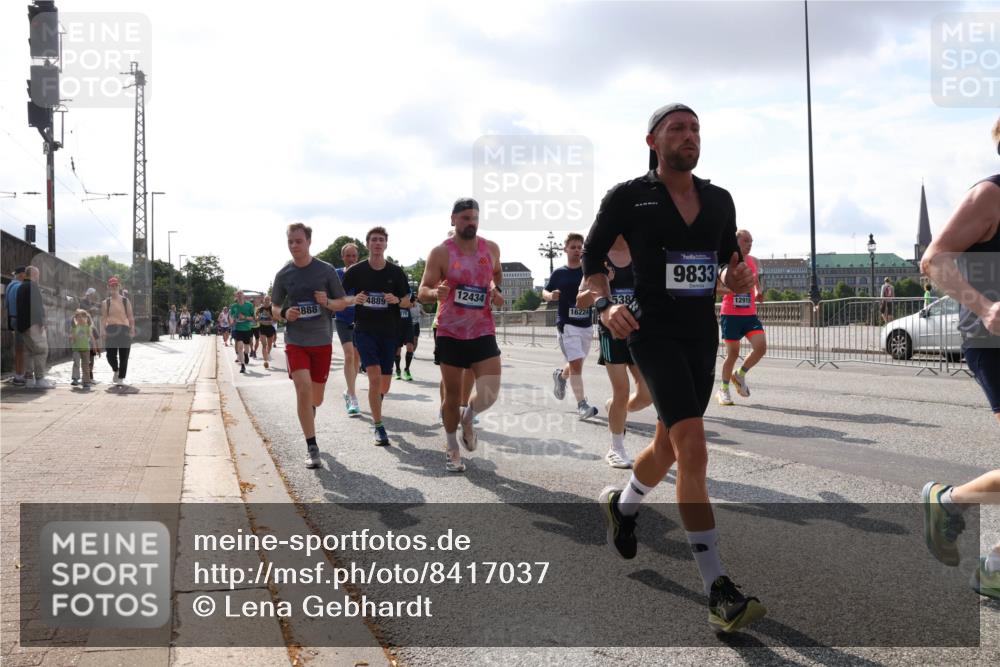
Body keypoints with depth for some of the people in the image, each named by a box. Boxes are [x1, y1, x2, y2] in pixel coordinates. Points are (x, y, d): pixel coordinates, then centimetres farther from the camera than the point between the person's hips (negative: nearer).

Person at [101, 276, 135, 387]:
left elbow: (130, 317, 7)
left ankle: (121, 378, 10)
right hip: (111, 330, 0)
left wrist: (132, 330, -1)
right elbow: (103, 317, 5)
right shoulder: (106, 303, 9)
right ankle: (116, 370, 24)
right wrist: (102, 330, -7)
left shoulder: (126, 301, 8)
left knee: (124, 356, -1)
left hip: (124, 329, 0)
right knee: (110, 354, -7)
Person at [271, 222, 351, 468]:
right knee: (303, 388, -18)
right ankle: (312, 448, -11)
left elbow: (343, 302, 4)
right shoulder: (283, 275, 1)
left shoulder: (326, 270, -1)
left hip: (322, 341, 1)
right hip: (295, 341, -1)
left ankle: (308, 417, 47)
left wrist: (327, 302, -17)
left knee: (316, 396, 10)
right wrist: (284, 314, -12)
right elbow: (274, 309, 10)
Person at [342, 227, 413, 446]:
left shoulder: (396, 272, 1)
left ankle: (376, 406, 44)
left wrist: (397, 300, -15)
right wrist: (354, 300, -16)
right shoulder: (355, 271, -3)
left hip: (389, 331, 2)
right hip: (364, 330, -2)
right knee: (375, 377, -18)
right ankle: (378, 426, -7)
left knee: (384, 384, 8)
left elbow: (407, 301, 8)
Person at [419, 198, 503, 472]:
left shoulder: (491, 249, 2)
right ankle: (452, 449, 25)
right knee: (452, 395, 6)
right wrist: (435, 292, -30)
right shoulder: (440, 252, -8)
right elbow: (422, 292, -8)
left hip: (483, 333, 2)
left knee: (489, 394, -9)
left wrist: (496, 290, 3)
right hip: (450, 334, -2)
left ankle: (468, 418, 25)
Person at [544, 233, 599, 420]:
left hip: (586, 325, 3)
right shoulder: (559, 273, 1)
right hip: (567, 324, -3)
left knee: (576, 364, 17)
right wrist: (551, 296, -13)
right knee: (576, 364, -15)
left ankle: (560, 376, 50)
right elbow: (544, 292, 10)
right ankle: (582, 404, -9)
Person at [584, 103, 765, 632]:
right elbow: (591, 258, 3)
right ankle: (718, 592, -16)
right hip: (654, 331, -6)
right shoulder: (628, 197, -5)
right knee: (693, 449, -19)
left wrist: (737, 277, -5)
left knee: (669, 445, 19)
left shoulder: (719, 200, 8)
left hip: (703, 334, 6)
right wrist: (605, 305, -15)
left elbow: (729, 259, 19)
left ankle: (622, 505, 52)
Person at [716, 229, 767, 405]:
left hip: (750, 314, 5)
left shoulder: (753, 261, 11)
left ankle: (740, 375, 14)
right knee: (733, 353, 1)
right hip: (730, 314, -4)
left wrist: (759, 291, 3)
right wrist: (731, 290, -24)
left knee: (761, 347, -12)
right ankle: (724, 390, 21)